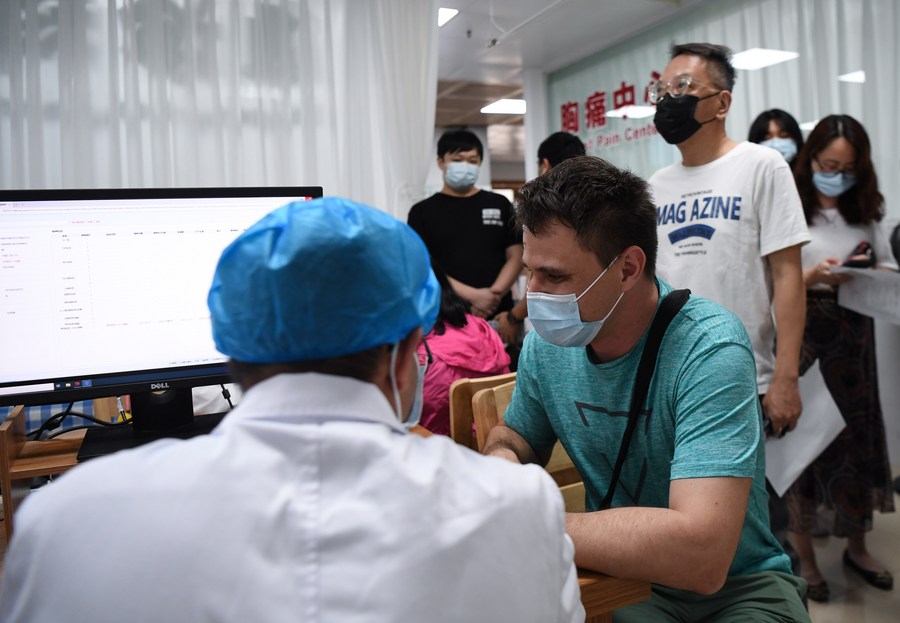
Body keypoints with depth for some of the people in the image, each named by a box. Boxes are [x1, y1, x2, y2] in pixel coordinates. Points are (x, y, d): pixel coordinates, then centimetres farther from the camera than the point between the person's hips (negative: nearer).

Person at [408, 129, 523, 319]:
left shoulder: (500, 205, 13)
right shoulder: (422, 211, 6)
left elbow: (516, 257, 8)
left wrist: (494, 295, -10)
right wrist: (473, 296, -14)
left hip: (498, 314, 2)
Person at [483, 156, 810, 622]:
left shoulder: (710, 350, -23)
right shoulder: (545, 343, -5)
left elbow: (701, 555, -33)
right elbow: (517, 432, 13)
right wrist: (501, 458, -11)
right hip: (617, 571, 4)